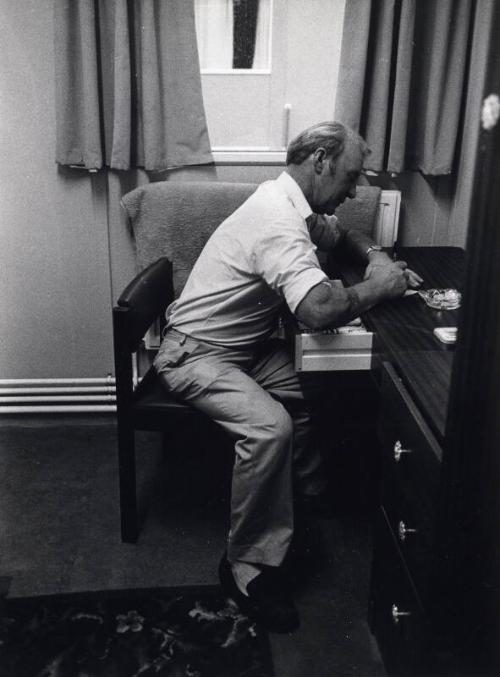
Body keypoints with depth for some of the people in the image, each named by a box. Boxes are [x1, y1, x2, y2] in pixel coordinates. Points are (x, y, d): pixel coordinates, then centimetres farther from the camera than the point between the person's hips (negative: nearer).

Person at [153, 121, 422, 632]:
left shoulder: (297, 207, 5)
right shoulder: (278, 221, -27)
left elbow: (343, 235, 26)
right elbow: (320, 309, -41)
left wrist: (375, 257, 3)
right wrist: (377, 287, -22)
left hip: (248, 345, 9)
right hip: (195, 353, -9)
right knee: (269, 426, -31)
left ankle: (310, 502, 12)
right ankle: (248, 565, -14)